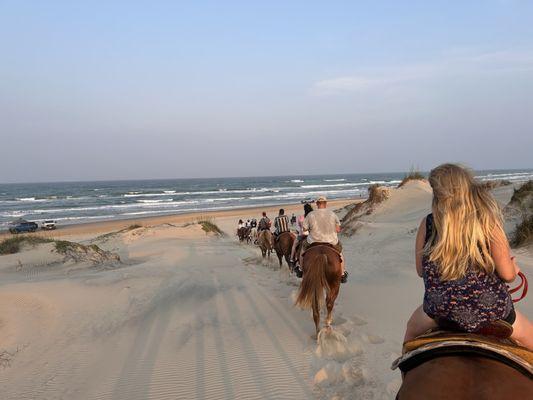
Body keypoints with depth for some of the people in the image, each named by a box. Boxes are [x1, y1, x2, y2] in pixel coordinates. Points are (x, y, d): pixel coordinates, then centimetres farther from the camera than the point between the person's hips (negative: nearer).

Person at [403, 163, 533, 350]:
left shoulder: (427, 224, -8)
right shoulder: (488, 222, -12)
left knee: (412, 328, 34)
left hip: (440, 311, 2)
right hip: (491, 311, -1)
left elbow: (421, 271, 1)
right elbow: (507, 275, -10)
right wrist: (514, 267, 13)